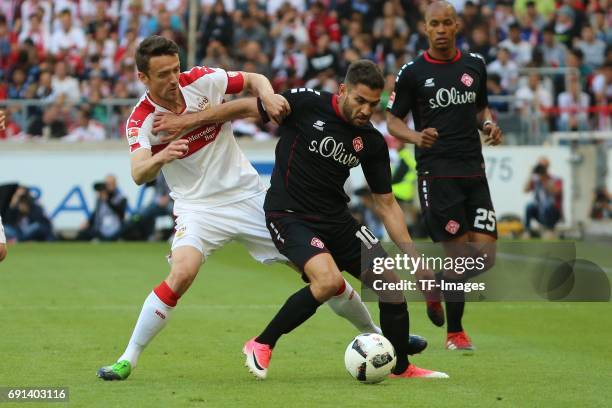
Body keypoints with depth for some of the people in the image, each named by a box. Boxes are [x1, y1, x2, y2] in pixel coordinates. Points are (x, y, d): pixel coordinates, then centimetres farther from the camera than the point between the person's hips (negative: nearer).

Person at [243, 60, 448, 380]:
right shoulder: (306, 104, -13)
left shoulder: (372, 142, 1)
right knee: (329, 280, -29)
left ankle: (401, 368, 22)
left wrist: (413, 256, 1)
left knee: (390, 282, 1)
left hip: (336, 218, 6)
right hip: (289, 217, -6)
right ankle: (260, 346, -11)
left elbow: (385, 203, 8)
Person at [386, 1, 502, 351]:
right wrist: (415, 136, -18)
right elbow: (393, 120, 2)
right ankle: (455, 333, 9)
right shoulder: (412, 72, -2)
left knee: (485, 254, -4)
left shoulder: (475, 65, 10)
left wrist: (489, 124, 1)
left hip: (473, 170, 4)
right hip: (436, 173, -4)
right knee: (459, 252, -8)